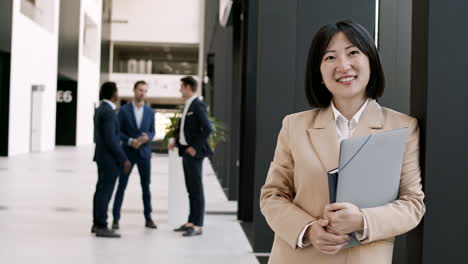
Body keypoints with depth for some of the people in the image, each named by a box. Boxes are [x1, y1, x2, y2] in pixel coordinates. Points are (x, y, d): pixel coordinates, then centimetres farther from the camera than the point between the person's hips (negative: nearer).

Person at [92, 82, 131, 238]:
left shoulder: (100, 110, 13)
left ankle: (97, 224, 19)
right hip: (110, 158, -10)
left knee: (101, 190, 13)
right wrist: (124, 159, -18)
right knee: (105, 192, -6)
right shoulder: (108, 111, -18)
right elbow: (111, 139, -22)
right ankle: (101, 227, -3)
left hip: (102, 156, 10)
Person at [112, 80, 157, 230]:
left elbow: (152, 131, 10)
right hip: (128, 152, -2)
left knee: (146, 186, 7)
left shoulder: (150, 111, 6)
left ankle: (148, 218, 16)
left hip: (144, 153, 3)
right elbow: (118, 131, -3)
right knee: (121, 186, 0)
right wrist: (130, 141, -18)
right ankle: (116, 219, 6)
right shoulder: (124, 110, -2)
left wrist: (147, 137, -13)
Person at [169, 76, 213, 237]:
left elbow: (207, 128, -21)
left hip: (194, 153, -9)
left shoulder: (198, 105, -13)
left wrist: (195, 147, -18)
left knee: (197, 189, -5)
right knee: (190, 189, 13)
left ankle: (197, 226, -2)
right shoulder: (187, 105, 14)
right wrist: (176, 142, 11)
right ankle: (191, 222, 19)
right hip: (185, 151, 9)